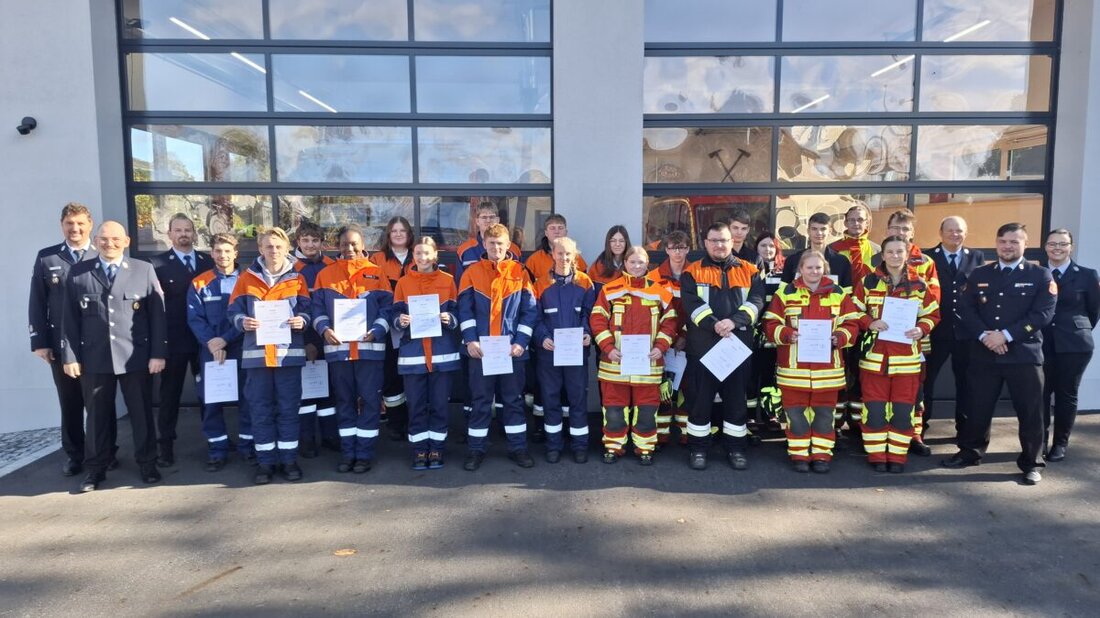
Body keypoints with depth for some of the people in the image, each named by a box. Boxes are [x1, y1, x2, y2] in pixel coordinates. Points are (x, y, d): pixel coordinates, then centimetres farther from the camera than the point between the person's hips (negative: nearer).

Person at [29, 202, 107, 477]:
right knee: (70, 403, 10)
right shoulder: (46, 258, 5)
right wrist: (40, 341, -2)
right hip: (61, 345, 1)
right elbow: (37, 303, 4)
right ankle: (74, 455, 23)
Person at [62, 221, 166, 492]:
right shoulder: (78, 272, 6)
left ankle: (147, 463, 22)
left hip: (136, 356, -1)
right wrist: (70, 355, -1)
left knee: (142, 412, 8)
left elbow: (158, 314, -1)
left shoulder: (144, 270, 3)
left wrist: (158, 353, -6)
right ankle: (95, 468, 24)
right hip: (93, 357, 1)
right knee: (97, 415, 10)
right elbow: (70, 317, 5)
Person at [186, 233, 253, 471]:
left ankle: (247, 445, 15)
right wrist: (211, 343, -15)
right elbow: (194, 318, -1)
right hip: (210, 350, 1)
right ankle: (217, 450, 13)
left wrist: (225, 339, -15)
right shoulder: (199, 283, 7)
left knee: (246, 398, 3)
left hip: (241, 349, -1)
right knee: (211, 401, 4)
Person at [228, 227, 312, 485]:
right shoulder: (247, 278, 6)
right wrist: (242, 322, -16)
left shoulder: (297, 279, 7)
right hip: (257, 352, 0)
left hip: (289, 352, 0)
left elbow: (306, 309, 6)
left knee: (289, 408, 5)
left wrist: (302, 320, -16)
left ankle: (289, 459, 16)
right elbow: (234, 310, 4)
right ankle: (265, 461, 16)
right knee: (260, 409, 6)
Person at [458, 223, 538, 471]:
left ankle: (518, 447, 20)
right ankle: (476, 450, 17)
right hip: (480, 348, 0)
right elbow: (465, 309, -1)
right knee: (481, 400, 7)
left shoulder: (519, 273, 3)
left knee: (513, 398, 9)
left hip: (512, 348, 0)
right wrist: (470, 340, -11)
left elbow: (529, 310, 1)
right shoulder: (471, 272, 3)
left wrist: (521, 341, -8)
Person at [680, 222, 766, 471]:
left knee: (736, 398, 9)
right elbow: (692, 304, -9)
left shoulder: (749, 271, 10)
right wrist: (713, 324, -24)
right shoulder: (692, 272, 4)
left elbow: (756, 301, -4)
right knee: (700, 398, 5)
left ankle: (736, 448, 21)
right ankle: (698, 448, 16)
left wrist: (734, 321, -20)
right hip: (702, 346, -1)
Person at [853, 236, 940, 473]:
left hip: (907, 358, 1)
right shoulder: (868, 282, 1)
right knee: (874, 408, 1)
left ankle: (898, 455, 18)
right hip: (874, 355, -1)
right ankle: (876, 455, 14)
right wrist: (869, 323, -15)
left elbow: (933, 314, 11)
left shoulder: (919, 285, 4)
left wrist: (921, 329, -8)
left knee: (903, 409, 5)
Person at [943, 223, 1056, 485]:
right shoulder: (979, 274, 10)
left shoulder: (1041, 275, 2)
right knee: (978, 407, 10)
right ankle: (970, 452, 26)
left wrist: (1006, 335, -17)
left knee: (1030, 411, 3)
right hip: (984, 353, 2)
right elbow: (965, 309, 3)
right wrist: (984, 335, -13)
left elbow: (1043, 314, -8)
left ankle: (1031, 462, 18)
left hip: (1024, 354, -2)